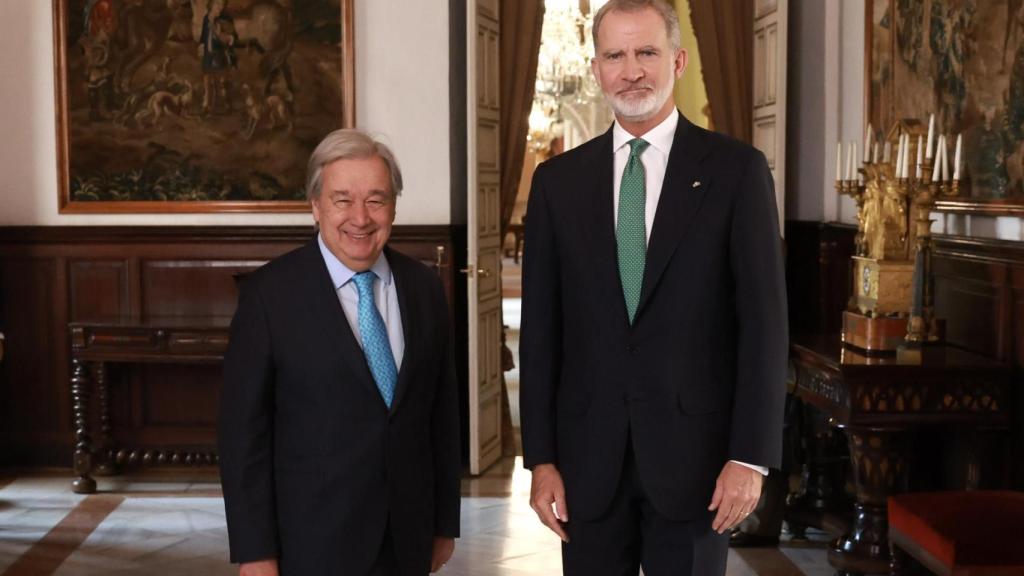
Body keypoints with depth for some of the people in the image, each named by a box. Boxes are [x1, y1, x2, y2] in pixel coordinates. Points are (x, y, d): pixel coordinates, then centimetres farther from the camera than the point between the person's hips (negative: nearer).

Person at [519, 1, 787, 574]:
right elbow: (542, 328, 5)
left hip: (695, 447, -2)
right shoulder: (559, 180, 5)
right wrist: (541, 457, 1)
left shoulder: (736, 169, -2)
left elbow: (763, 319, -5)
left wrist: (752, 454, -10)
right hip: (588, 455, 2)